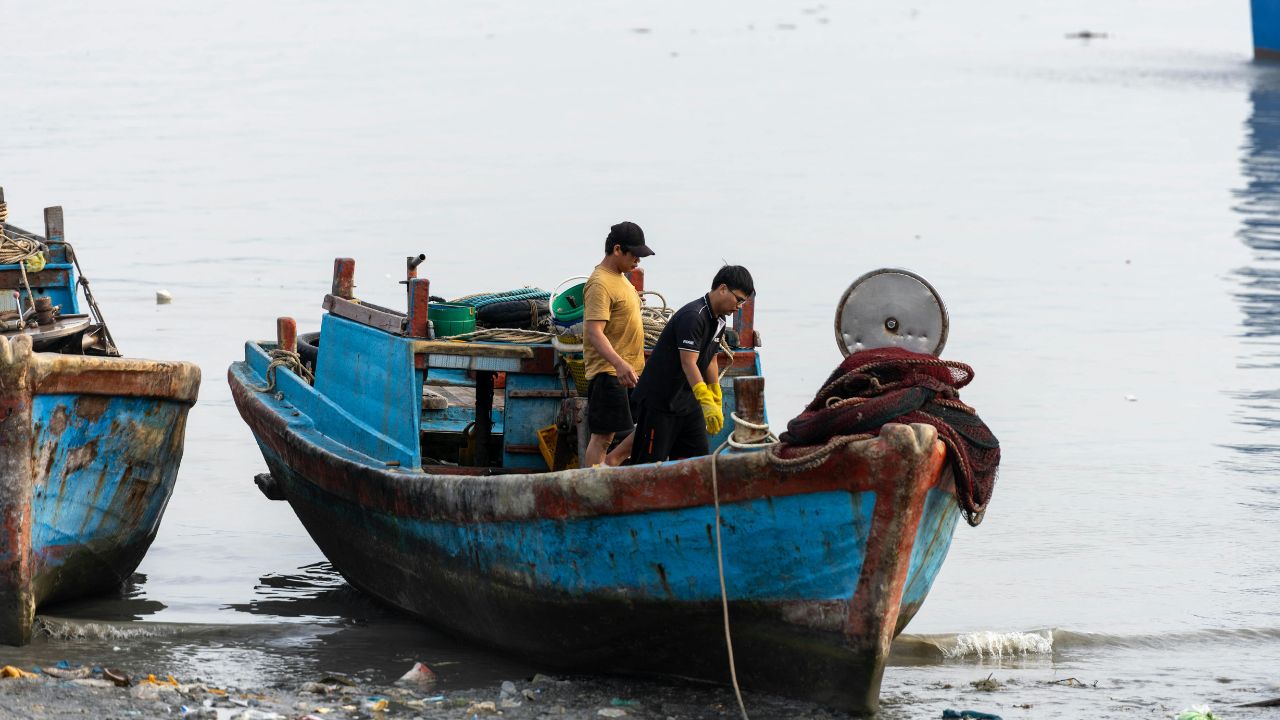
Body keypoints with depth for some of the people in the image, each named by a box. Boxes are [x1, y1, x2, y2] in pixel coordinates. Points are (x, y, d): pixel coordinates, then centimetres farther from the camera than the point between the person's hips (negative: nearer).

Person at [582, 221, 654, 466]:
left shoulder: (620, 277, 15)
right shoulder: (600, 284, -16)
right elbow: (595, 333, -26)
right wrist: (619, 363, -40)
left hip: (631, 370, 10)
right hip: (608, 372, -10)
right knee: (602, 436, -6)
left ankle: (611, 461, 17)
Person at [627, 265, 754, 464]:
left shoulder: (718, 322, 9)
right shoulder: (692, 317, -22)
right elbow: (688, 363, -30)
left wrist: (717, 402, 21)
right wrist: (707, 403, -38)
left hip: (688, 402, 10)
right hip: (658, 401, -10)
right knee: (651, 463, -8)